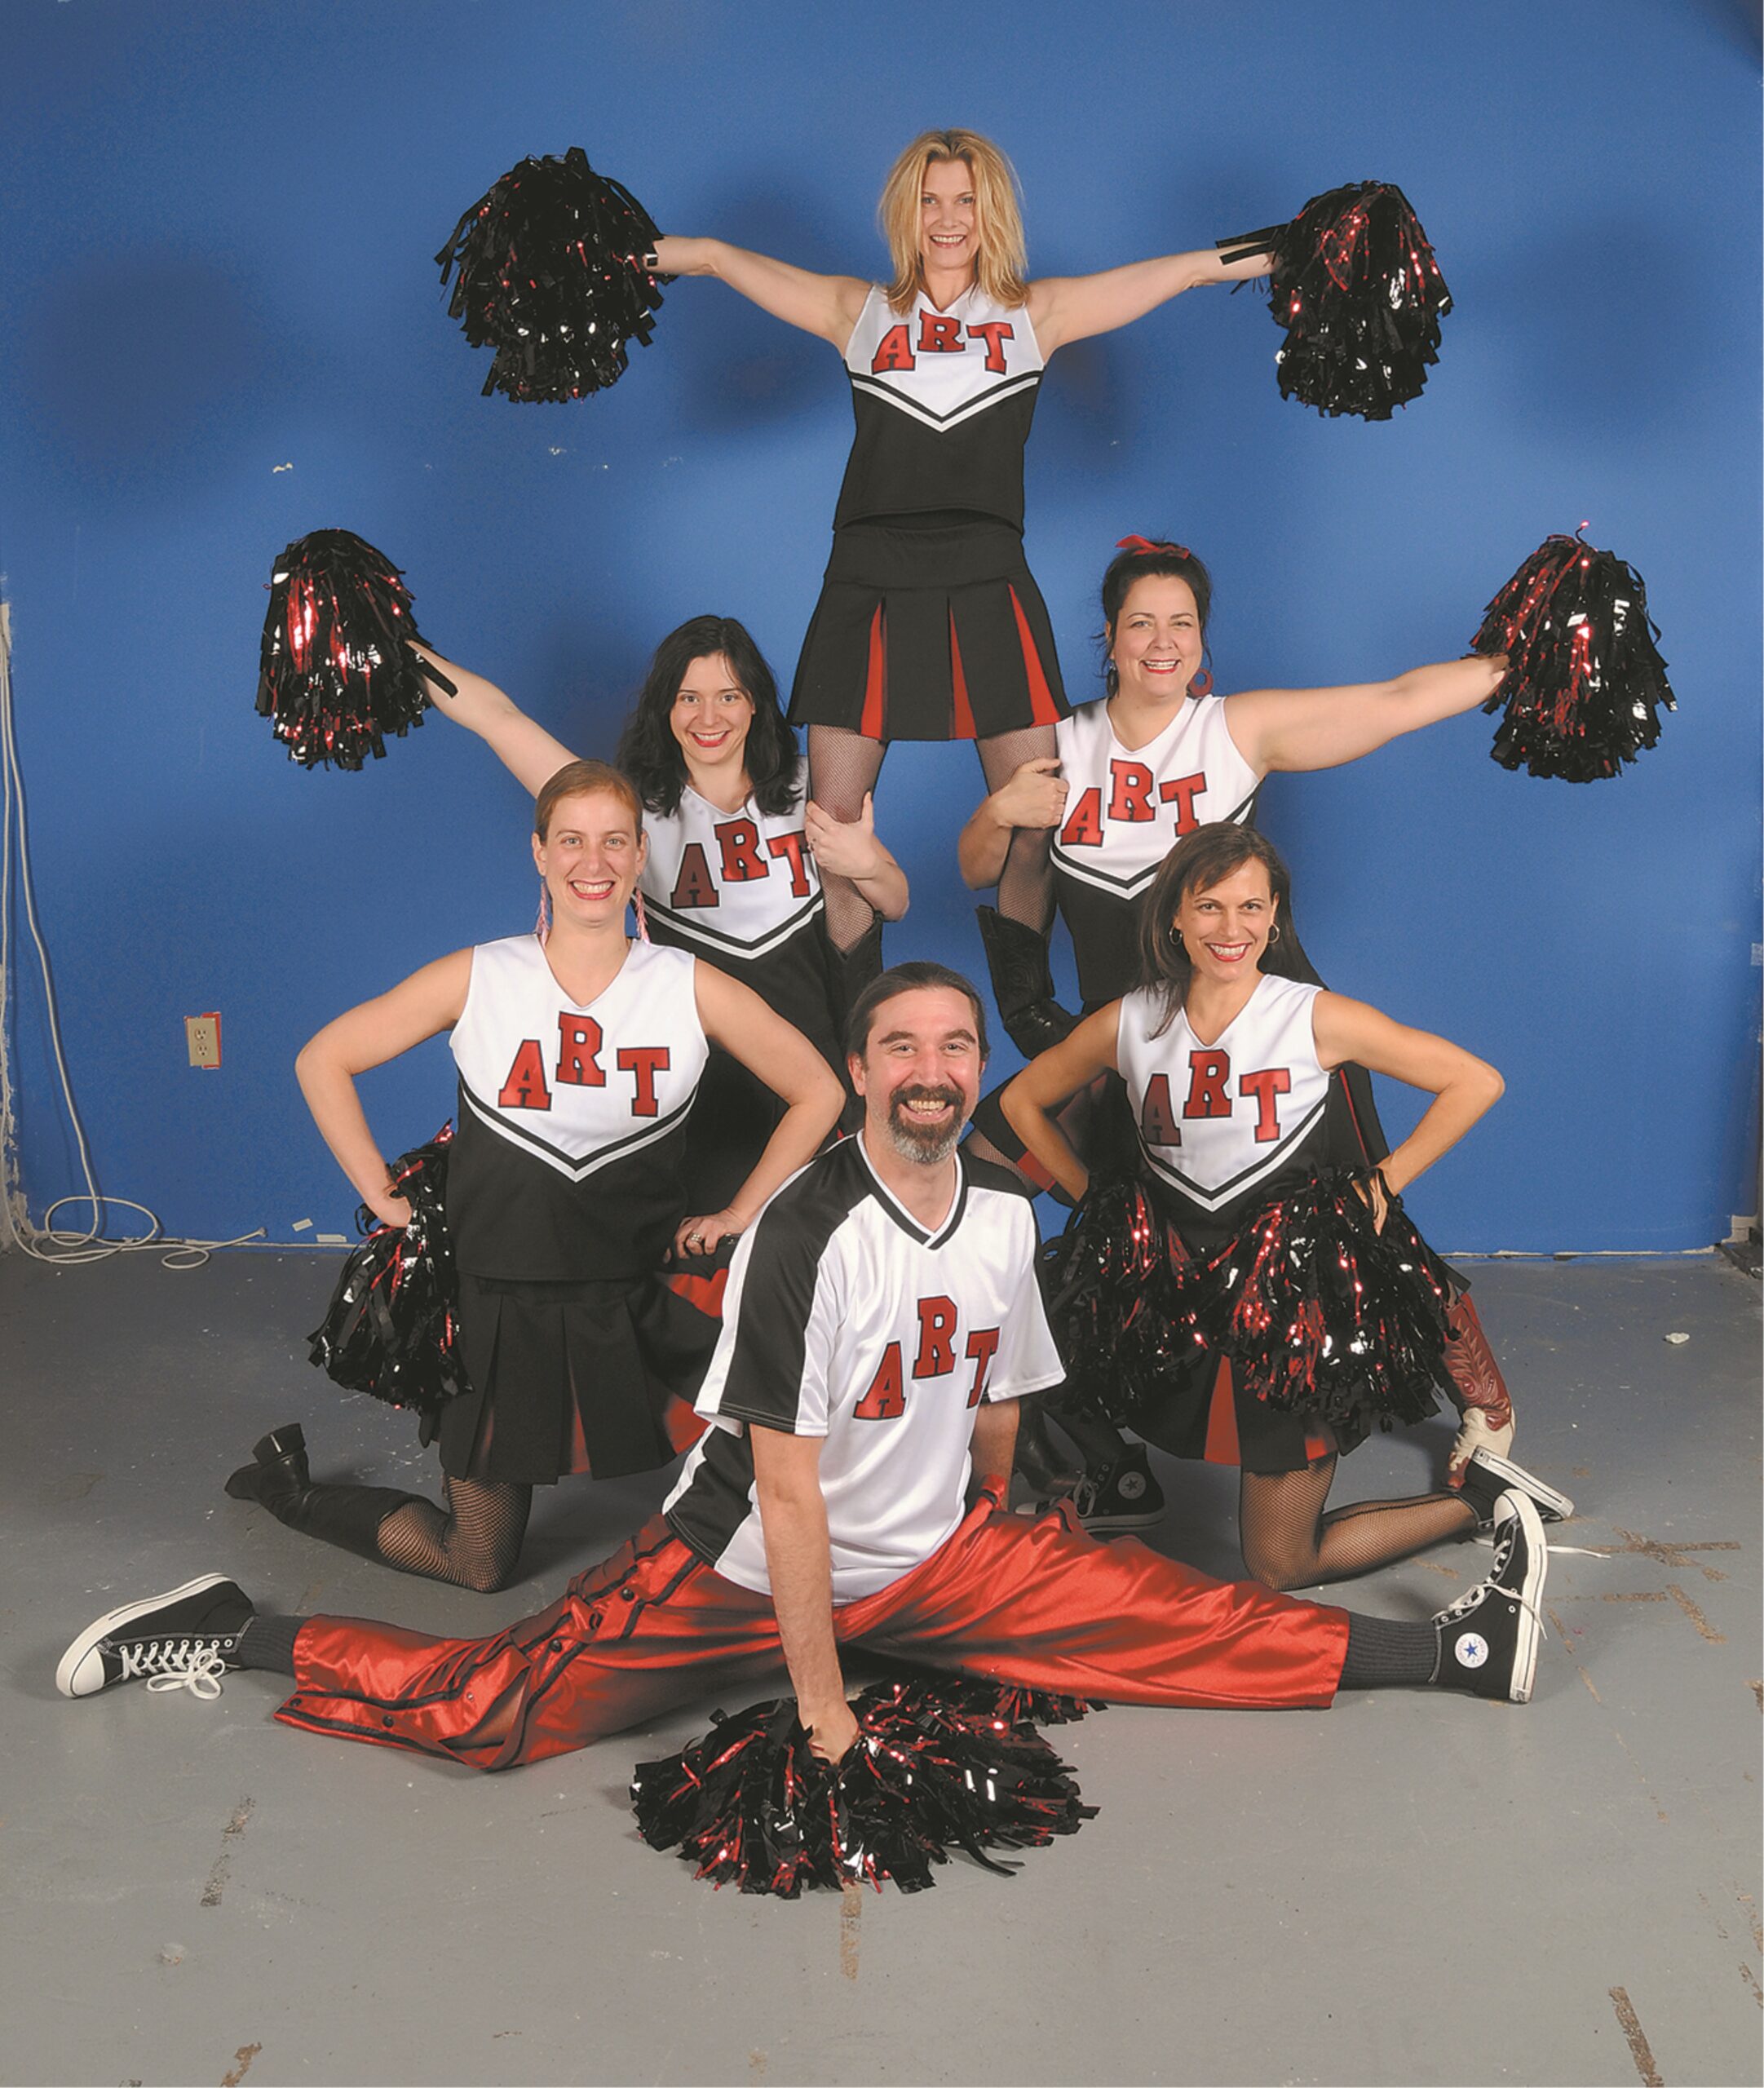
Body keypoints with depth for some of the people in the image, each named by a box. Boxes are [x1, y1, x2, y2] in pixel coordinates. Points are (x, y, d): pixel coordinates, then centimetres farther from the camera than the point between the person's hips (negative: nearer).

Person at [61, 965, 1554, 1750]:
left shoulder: (1005, 1210, -2)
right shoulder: (807, 1235, -23)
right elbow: (788, 1487, -22)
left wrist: (986, 1557, 21)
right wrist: (822, 1708, -19)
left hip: (938, 1562, 5)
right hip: (752, 1565, -5)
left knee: (1188, 1624, -4)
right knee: (491, 1710, -12)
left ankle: (1463, 1651, 4)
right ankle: (229, 1634, 6)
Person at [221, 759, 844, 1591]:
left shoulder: (691, 989, -5)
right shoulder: (477, 978, -6)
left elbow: (818, 1093, 5)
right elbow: (322, 1061, 2)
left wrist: (737, 1216, 1)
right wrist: (384, 1199, -1)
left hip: (637, 1304, 1)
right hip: (498, 1304, -1)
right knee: (477, 1567, 10)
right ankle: (289, 1486, 36)